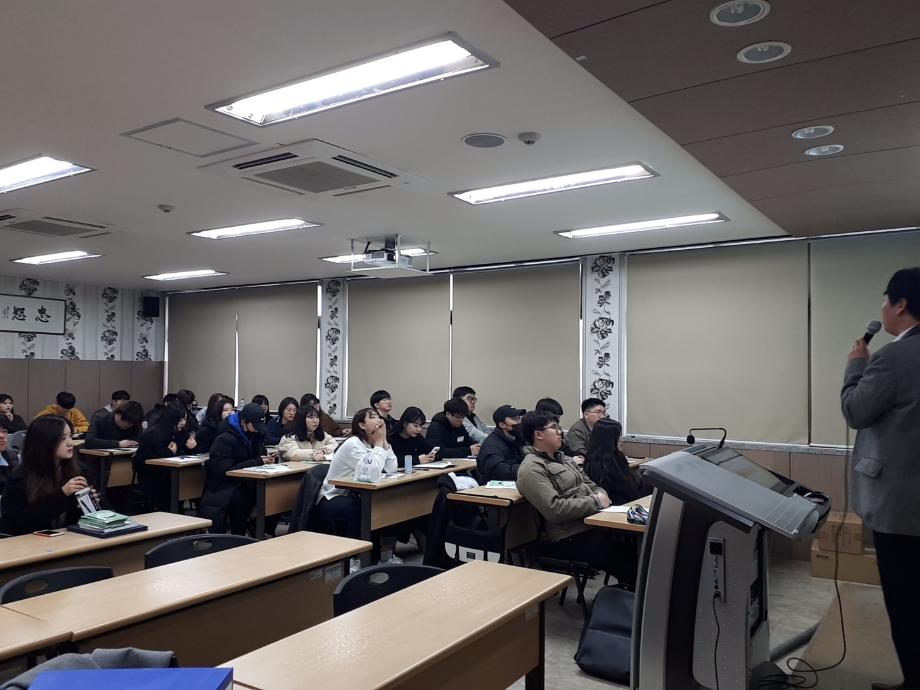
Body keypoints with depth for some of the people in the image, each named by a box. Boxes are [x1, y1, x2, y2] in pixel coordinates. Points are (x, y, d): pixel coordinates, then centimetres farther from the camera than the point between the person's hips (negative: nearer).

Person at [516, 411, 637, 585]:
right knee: (627, 559, -20)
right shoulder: (531, 469, -10)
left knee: (634, 542, -12)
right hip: (570, 538, -8)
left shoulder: (562, 458, 19)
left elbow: (589, 484, 22)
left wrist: (601, 495, -1)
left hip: (592, 522, 8)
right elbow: (554, 509, -20)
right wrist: (595, 502, -14)